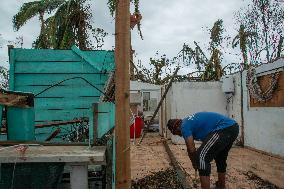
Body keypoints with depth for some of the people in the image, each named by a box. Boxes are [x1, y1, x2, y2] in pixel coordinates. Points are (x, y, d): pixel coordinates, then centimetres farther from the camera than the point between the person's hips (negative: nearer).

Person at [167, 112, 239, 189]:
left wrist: (194, 163, 13)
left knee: (202, 157, -8)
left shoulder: (184, 126, -2)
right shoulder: (189, 121, 25)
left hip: (224, 128, -11)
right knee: (220, 159, 28)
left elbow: (191, 149, -6)